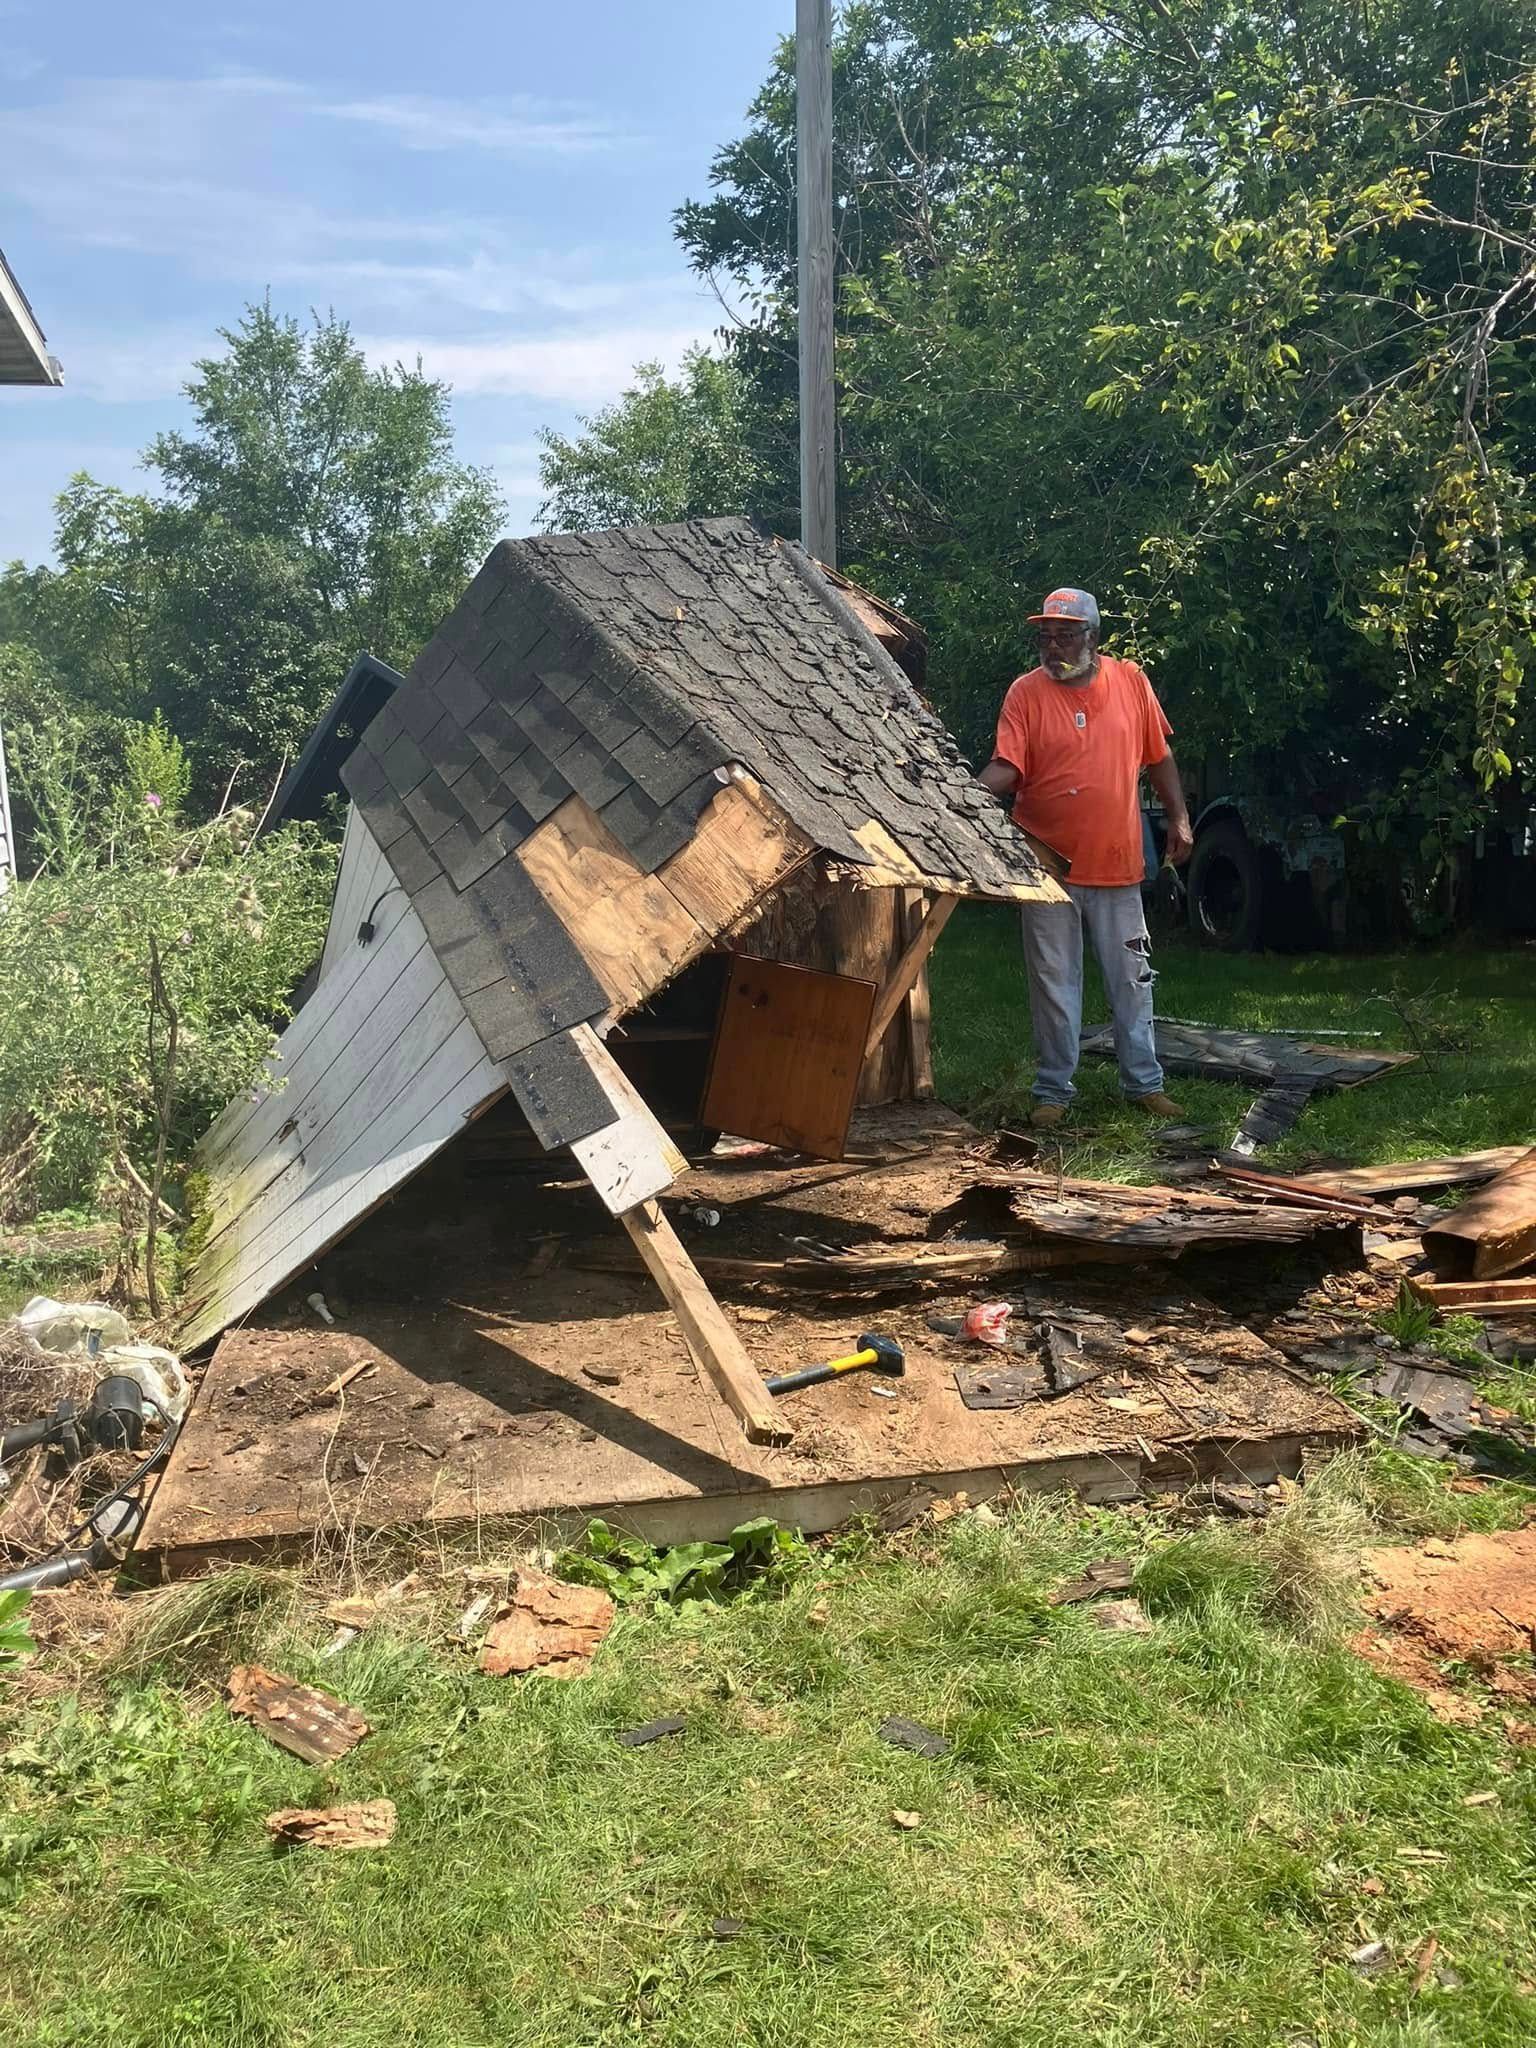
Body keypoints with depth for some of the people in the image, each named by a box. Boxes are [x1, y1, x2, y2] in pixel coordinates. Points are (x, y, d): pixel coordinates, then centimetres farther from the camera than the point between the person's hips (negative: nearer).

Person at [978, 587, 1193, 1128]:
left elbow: (1158, 756, 10)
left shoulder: (1130, 680, 2)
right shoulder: (1026, 692, -4)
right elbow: (1006, 766, -12)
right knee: (1053, 985, 5)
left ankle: (1144, 1082, 23)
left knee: (1132, 980, 10)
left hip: (1117, 863, 2)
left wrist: (1179, 817, 5)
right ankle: (1054, 1090, 16)